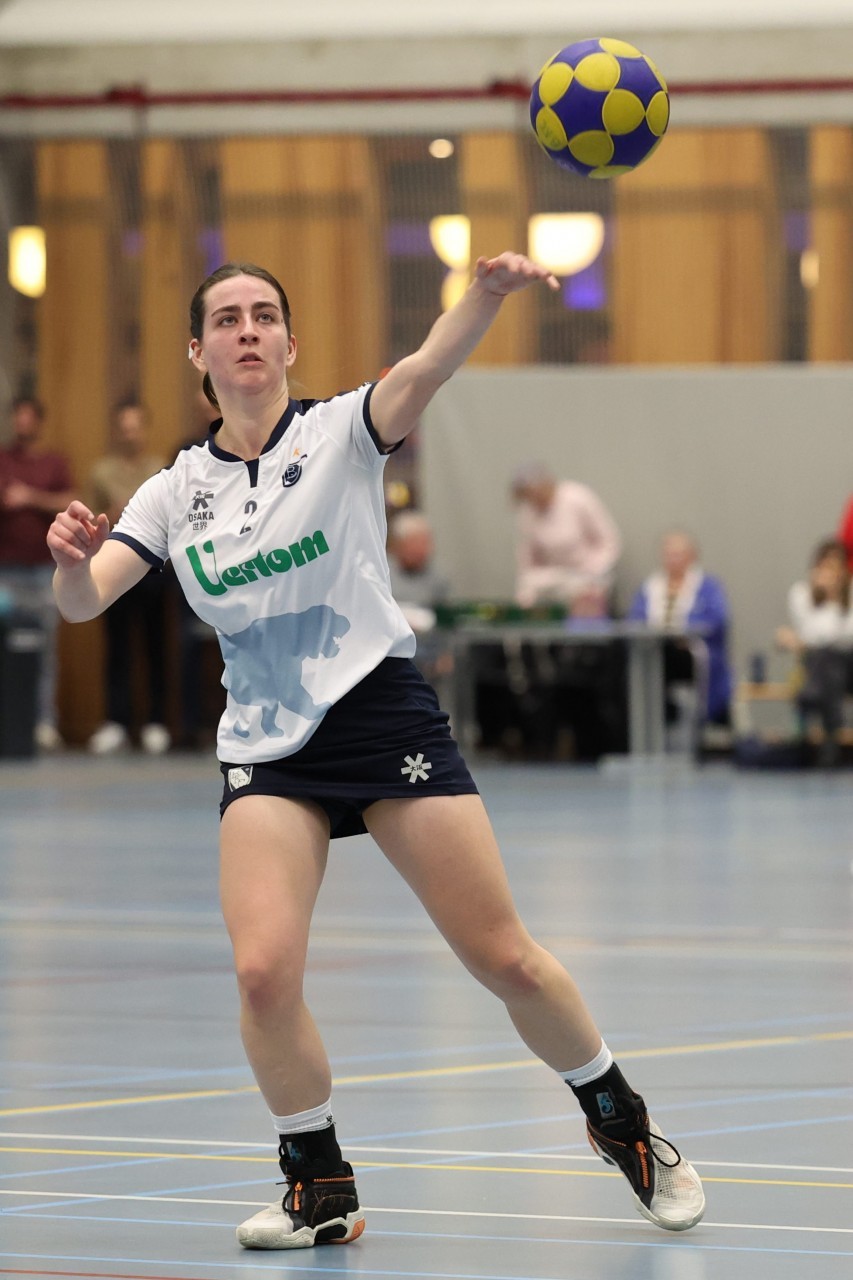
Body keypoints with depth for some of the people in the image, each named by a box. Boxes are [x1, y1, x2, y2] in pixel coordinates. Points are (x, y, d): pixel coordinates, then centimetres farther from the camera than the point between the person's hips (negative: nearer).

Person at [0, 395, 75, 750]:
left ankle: (45, 724, 0)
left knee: (45, 649, -1)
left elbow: (69, 505, 1)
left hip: (45, 567, 1)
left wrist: (33, 498, -11)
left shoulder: (55, 462, 10)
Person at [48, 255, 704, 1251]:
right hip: (266, 749, 2)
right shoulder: (176, 493, 7)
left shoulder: (339, 435, -1)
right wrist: (71, 560, -29)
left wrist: (486, 293, -44)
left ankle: (623, 1123, 23)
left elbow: (425, 369, -23)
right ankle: (320, 1189, 5)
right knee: (263, 973, -17)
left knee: (506, 960, -3)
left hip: (384, 713, -2)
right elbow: (81, 602, -4)